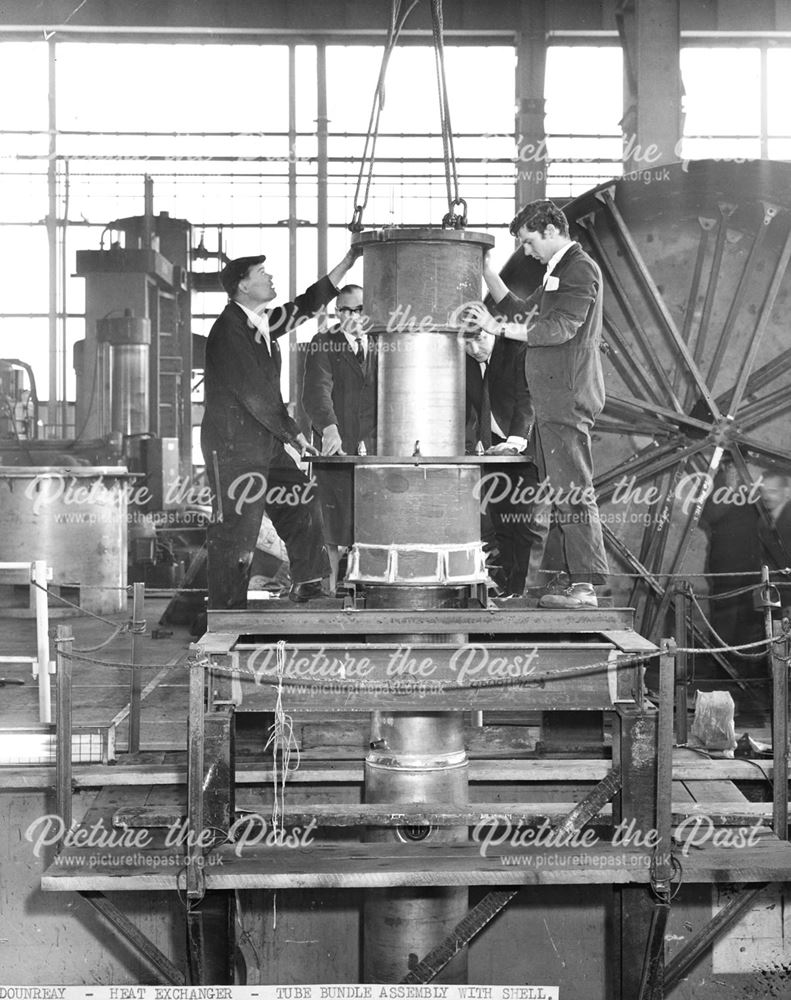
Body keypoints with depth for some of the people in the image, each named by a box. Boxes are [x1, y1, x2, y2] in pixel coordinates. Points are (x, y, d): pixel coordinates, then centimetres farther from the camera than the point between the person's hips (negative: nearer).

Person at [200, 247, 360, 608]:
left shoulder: (262, 322, 12)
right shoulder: (229, 329, -15)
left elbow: (308, 304, 21)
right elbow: (253, 394, -17)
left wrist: (349, 260, 17)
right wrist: (293, 433, -10)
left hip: (266, 443, 9)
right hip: (233, 446, -9)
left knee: (303, 506, 9)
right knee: (235, 533, -7)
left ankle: (306, 589, 17)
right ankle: (226, 610, 1)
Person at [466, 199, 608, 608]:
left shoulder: (581, 270, -8)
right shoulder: (557, 273, 23)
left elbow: (557, 328, -18)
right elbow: (522, 313, 27)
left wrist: (497, 327, -15)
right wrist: (486, 271, 20)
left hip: (568, 400, -10)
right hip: (552, 401, 10)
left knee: (573, 492, -12)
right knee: (558, 495, 9)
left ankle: (586, 586, -12)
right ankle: (579, 584, 11)